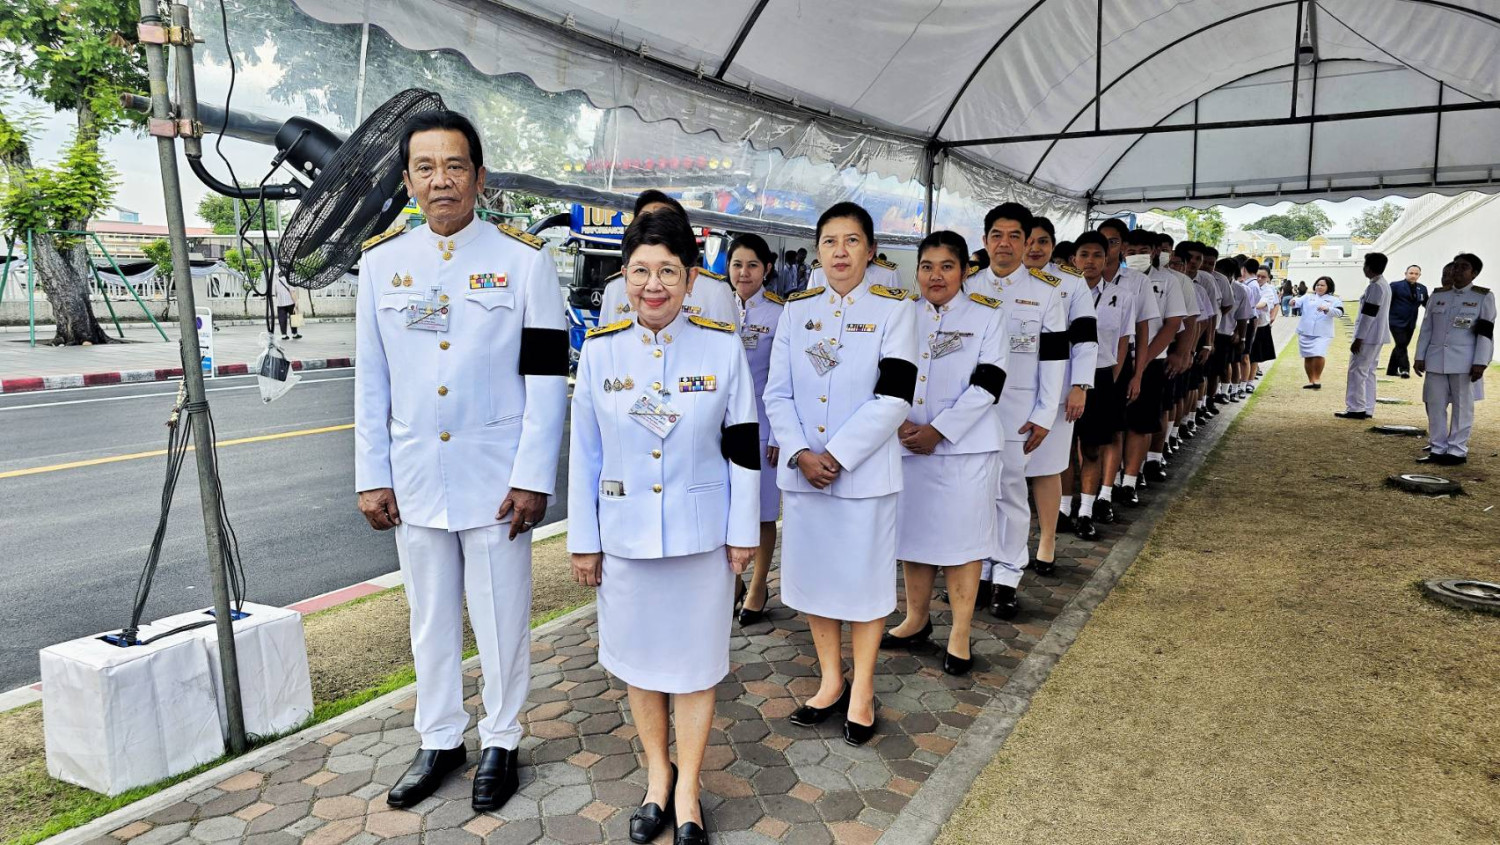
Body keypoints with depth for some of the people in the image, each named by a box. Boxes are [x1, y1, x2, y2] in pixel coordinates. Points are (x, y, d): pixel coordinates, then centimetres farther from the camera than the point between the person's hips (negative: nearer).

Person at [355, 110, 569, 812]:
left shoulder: (524, 260, -4)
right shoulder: (381, 263, 5)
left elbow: (547, 376, -7)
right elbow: (371, 381, 8)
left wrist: (532, 478, -11)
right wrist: (371, 478, 4)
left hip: (495, 479, -3)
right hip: (415, 478, 3)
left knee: (500, 617, 7)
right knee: (430, 616, 15)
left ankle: (500, 741, 27)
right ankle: (439, 739, 33)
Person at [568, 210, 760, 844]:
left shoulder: (723, 346, -7)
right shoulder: (599, 350, -4)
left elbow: (743, 447, -2)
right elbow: (584, 453, 1)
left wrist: (744, 531, -1)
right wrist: (583, 541, 2)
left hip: (701, 533, -1)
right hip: (624, 535, 2)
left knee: (694, 660, 10)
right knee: (639, 657, 14)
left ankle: (687, 791, 28)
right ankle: (657, 775, 36)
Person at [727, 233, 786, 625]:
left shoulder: (779, 314, -6)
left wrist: (779, 435, -11)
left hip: (759, 424, -3)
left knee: (762, 511, 5)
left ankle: (758, 587, 22)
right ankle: (732, 581, 26)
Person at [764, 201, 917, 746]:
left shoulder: (894, 309, -3)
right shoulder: (797, 310, 7)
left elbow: (894, 399, -11)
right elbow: (778, 392, 2)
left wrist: (836, 456, -16)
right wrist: (800, 454, -12)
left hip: (865, 470, -3)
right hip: (801, 470, 4)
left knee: (864, 576, 6)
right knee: (813, 573, 12)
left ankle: (862, 690, 25)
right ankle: (831, 680, 31)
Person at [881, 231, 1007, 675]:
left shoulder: (987, 315, 0)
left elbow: (988, 384, -8)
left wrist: (938, 430, -14)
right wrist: (901, 425, -11)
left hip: (965, 445, -3)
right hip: (909, 445, 3)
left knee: (960, 536, 1)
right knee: (914, 531, 12)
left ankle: (960, 635, 14)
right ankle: (917, 619, 30)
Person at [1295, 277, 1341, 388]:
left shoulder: (1334, 300, 9)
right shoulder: (1308, 297, 14)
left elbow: (1339, 312, -7)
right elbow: (1298, 303, -2)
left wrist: (1327, 309, -25)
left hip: (1322, 334, -3)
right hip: (1305, 333, 3)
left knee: (1319, 356, -18)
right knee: (1308, 357, 8)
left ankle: (1317, 378, 3)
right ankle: (1311, 380, 21)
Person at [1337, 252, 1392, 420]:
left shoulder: (1375, 286, -17)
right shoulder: (1385, 285, 15)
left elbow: (1368, 315, -20)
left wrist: (1358, 339, -19)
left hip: (1369, 336, -10)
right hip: (1378, 336, 10)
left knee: (1357, 370, -6)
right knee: (1368, 371, 12)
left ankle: (1356, 409, -7)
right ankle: (1367, 409, 14)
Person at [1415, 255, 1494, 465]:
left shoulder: (1484, 297, 1)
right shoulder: (1437, 295, 10)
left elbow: (1486, 334, -4)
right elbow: (1426, 329, 12)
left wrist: (1480, 362, -11)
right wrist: (1420, 357, 7)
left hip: (1464, 362, -3)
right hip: (1436, 360, 4)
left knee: (1462, 407, 4)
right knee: (1435, 406, 5)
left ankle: (1457, 451, 10)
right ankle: (1438, 449, 14)